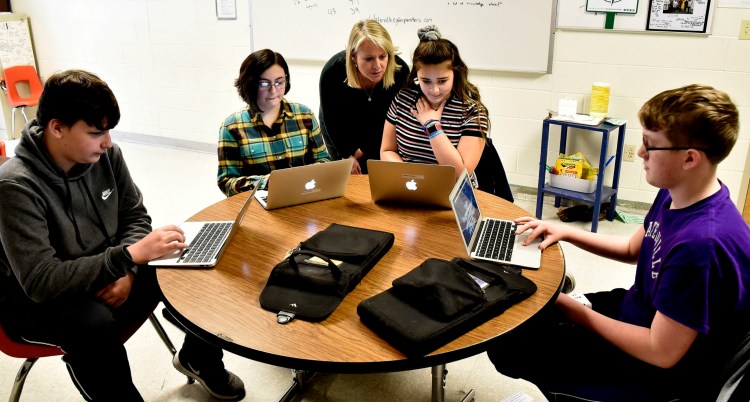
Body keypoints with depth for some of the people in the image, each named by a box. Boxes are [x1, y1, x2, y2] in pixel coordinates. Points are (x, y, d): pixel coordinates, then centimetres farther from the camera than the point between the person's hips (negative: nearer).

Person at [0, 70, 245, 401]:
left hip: (105, 273, 6)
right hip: (39, 302, -5)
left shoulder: (106, 155, -10)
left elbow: (135, 216, 2)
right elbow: (40, 282, -30)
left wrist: (126, 270, -17)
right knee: (93, 323, -38)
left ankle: (199, 359, 15)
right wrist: (130, 255, -36)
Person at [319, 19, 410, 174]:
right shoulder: (333, 71, -36)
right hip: (340, 136, -1)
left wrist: (364, 149, -8)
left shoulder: (400, 72, -32)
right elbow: (331, 119, -18)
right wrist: (347, 155, -9)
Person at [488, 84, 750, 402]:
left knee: (507, 346, -7)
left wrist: (576, 311, -17)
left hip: (660, 375, -8)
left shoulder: (703, 243, -34)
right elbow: (633, 250, 13)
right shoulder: (674, 195, -6)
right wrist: (566, 232, 1)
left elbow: (661, 352, -27)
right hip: (635, 310, 8)